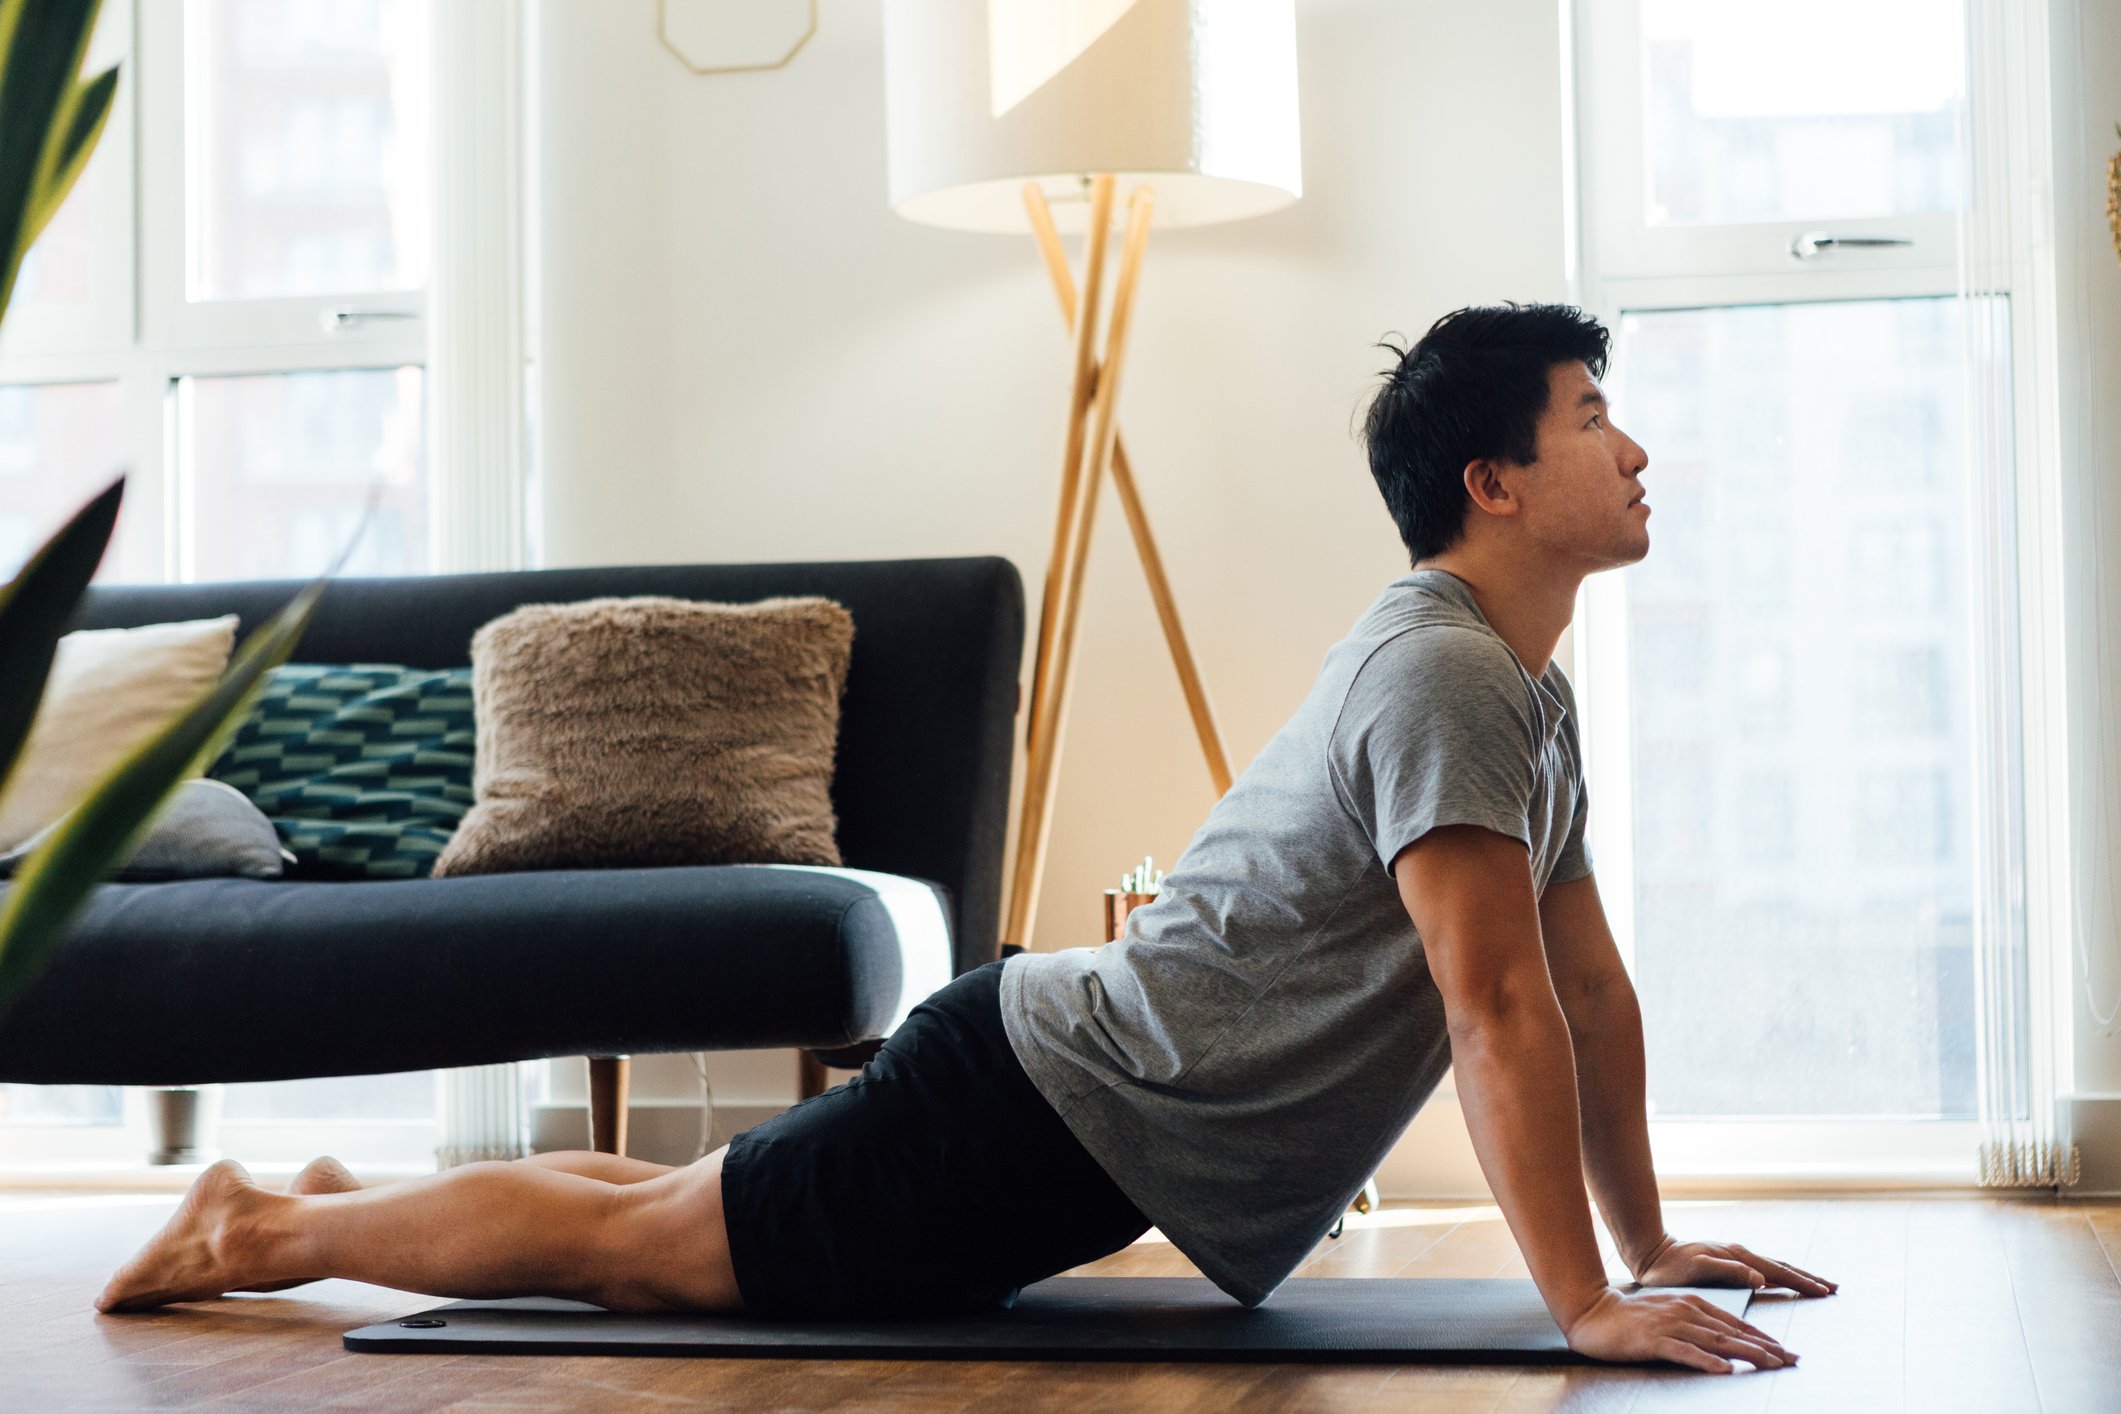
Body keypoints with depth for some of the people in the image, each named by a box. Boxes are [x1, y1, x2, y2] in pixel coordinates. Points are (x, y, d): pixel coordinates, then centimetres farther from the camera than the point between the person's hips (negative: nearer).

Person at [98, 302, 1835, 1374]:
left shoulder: (1533, 699, 11)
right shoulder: (1443, 679, -22)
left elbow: (1593, 982, 17)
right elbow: (1497, 1007, -29)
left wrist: (1651, 1241, 16)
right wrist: (1584, 1302, -28)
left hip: (1096, 1116, 9)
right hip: (1056, 1103, -9)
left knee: (672, 1214, 20)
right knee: (641, 1243, 2)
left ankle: (348, 1194, 36)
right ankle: (262, 1225, 17)